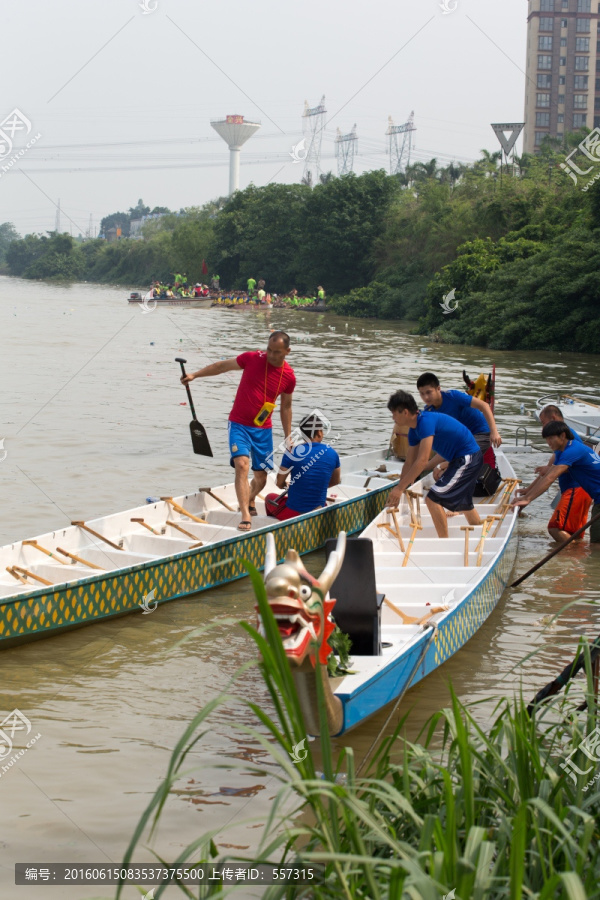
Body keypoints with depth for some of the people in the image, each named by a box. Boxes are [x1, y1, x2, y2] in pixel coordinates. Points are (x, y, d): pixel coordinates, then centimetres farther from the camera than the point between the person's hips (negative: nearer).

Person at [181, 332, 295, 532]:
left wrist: (288, 437, 13)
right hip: (239, 425, -2)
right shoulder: (252, 358, -9)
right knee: (242, 465, -23)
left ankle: (250, 501, 43)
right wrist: (195, 375, 2)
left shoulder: (289, 377, -3)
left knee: (261, 477, 9)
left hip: (263, 429, 3)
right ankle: (245, 516, -25)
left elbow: (286, 407, 11)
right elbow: (222, 366, 5)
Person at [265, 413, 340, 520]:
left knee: (270, 497, 29)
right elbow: (336, 481, 13)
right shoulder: (332, 453, -2)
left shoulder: (292, 453, -12)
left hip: (293, 512, -3)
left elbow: (279, 484, -3)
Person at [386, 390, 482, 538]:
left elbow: (422, 461, -30)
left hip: (467, 458, -11)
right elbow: (409, 464, 12)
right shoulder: (414, 431, 5)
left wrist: (400, 488, -27)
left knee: (433, 499, -14)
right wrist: (397, 493, 11)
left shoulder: (426, 422, -25)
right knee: (462, 502, 30)